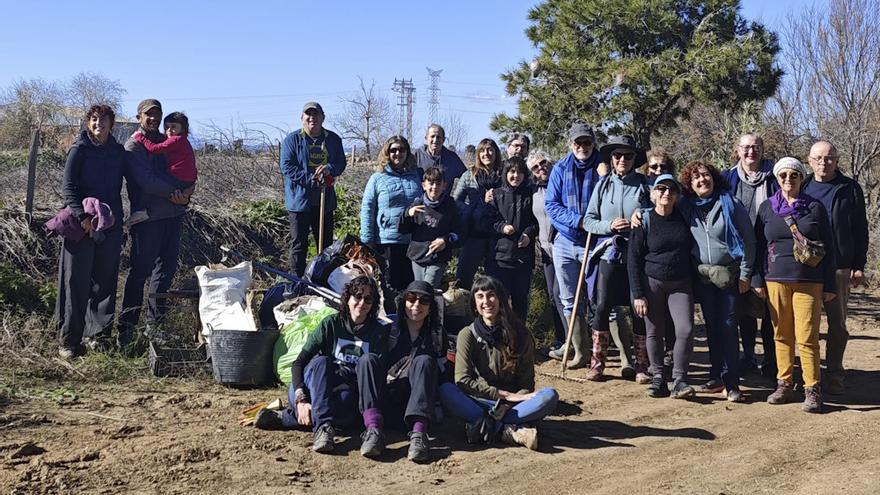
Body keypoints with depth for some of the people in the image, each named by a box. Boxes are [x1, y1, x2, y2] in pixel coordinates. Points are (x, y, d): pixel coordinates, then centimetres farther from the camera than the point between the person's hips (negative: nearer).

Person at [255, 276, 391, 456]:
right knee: (320, 361, -29)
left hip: (352, 396, 0)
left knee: (368, 359, -26)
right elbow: (298, 363, -5)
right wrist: (301, 399, -22)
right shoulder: (331, 324, 3)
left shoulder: (379, 332, 6)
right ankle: (324, 426, -46)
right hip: (314, 393, 0)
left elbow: (380, 374, -4)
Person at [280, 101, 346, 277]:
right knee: (299, 244, 0)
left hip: (325, 201, 4)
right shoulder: (292, 139, -4)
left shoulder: (333, 139, 7)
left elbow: (341, 163, 5)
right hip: (299, 200, -4)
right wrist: (312, 179, -19)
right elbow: (287, 167, -11)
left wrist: (329, 169, -18)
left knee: (326, 243, 11)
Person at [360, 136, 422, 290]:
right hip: (386, 241, -3)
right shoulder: (378, 178, 0)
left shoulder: (416, 176, 9)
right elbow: (367, 209, -1)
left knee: (411, 283, 9)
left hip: (413, 241, 3)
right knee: (389, 285, 5)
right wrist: (368, 240, -6)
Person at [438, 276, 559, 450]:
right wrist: (505, 395, -16)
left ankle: (485, 425, -31)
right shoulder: (468, 334, -1)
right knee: (445, 390, -30)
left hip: (513, 402, 1)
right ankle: (509, 431, -34)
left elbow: (527, 383, -2)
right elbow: (462, 380, -10)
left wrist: (508, 405, -22)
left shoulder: (519, 334, 1)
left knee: (550, 396, -28)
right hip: (480, 402, -1)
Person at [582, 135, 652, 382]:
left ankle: (641, 365, 14)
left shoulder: (644, 184, 3)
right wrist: (609, 225, -9)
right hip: (609, 253, 1)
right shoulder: (603, 185, 8)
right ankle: (597, 363, 9)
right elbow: (588, 221, 7)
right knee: (602, 307, -1)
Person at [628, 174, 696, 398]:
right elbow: (633, 259, -4)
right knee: (654, 332, 3)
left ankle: (679, 380, -2)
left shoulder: (684, 218, 4)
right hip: (652, 283, -2)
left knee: (686, 329, -11)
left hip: (681, 285, 2)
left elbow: (691, 250, 13)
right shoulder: (644, 221, -3)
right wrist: (638, 294, -9)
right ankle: (658, 378, 17)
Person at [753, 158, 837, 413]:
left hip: (809, 282, -2)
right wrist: (758, 279, 6)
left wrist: (830, 285, 2)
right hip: (776, 279, 2)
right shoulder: (766, 208, 9)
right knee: (782, 335, 6)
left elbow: (828, 248, 5)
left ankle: (812, 390, 1)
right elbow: (758, 246, 12)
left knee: (807, 337, -6)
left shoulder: (815, 207, 4)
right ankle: (784, 384, 16)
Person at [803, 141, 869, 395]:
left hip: (839, 267, -1)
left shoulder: (850, 189, 4)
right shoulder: (802, 189, 8)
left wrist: (859, 266, -2)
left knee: (837, 323, 5)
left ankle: (834, 375, 14)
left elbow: (860, 229, 4)